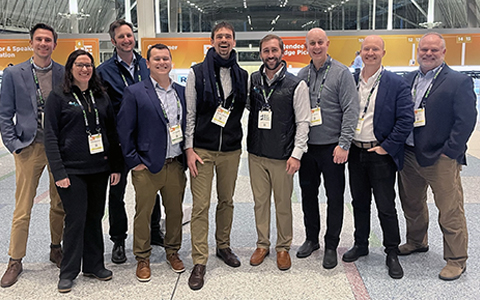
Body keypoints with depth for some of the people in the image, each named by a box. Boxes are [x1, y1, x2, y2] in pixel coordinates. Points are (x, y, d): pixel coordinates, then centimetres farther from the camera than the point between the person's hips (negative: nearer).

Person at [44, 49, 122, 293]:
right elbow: (50, 136, -6)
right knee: (76, 218, -2)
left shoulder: (101, 97, 11)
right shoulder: (58, 97, -1)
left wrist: (116, 166, 7)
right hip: (72, 170, -4)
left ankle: (94, 265, 24)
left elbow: (112, 133, 13)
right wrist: (58, 172, -14)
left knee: (95, 216, 11)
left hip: (100, 169, 4)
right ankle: (68, 272, 13)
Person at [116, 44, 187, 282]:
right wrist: (133, 161, -8)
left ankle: (172, 252, 32)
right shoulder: (134, 93, -4)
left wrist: (187, 155, 6)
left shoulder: (182, 92, 9)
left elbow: (189, 125, 14)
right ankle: (142, 259, 23)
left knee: (175, 211, 13)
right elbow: (124, 130, -5)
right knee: (143, 213, 6)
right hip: (147, 166, -3)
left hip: (175, 165, 4)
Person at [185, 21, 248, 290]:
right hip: (202, 149, -3)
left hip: (231, 150, 3)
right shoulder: (197, 73, -1)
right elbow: (189, 114, -2)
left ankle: (224, 246, 32)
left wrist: (239, 140, 10)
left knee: (227, 201, 13)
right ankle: (200, 262, 4)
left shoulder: (242, 76, 7)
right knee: (201, 205, -4)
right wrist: (189, 149, -7)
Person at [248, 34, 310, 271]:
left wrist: (296, 154, -11)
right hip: (256, 154, 3)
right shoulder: (252, 81, 5)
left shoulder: (296, 85, -5)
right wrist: (248, 144, 6)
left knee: (283, 203, 6)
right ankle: (262, 245, 27)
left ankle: (283, 247, 23)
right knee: (260, 201, 11)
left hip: (282, 156, -3)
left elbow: (303, 122, -5)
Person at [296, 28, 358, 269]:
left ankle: (331, 246, 17)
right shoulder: (302, 75, 9)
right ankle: (311, 239, 29)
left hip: (332, 147, -4)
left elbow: (351, 110, -10)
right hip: (307, 146, 5)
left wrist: (344, 143, -16)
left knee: (334, 197, 4)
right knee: (308, 193, 13)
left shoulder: (341, 72, -5)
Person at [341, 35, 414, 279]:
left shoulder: (396, 84, -6)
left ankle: (392, 253, 18)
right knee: (359, 202, 16)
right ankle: (361, 244, 32)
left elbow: (406, 120, -10)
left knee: (386, 206, 2)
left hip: (381, 154, -4)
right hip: (355, 153, 4)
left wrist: (387, 147, -12)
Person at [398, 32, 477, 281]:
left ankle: (456, 260, 14)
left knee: (450, 210, 0)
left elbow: (466, 121, -11)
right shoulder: (409, 79, 11)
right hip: (409, 154, 6)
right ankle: (417, 241, 41)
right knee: (411, 204, 19)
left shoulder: (459, 82, -6)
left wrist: (449, 153, -15)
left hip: (441, 158, -6)